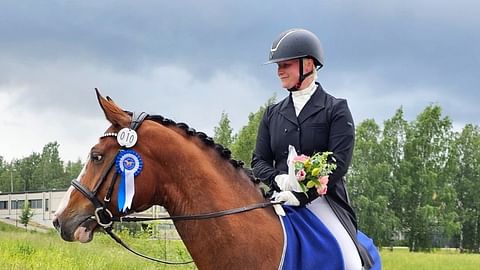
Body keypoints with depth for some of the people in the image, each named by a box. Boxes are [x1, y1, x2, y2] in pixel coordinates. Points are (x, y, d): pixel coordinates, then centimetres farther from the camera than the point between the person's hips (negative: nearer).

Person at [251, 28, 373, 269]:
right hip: (282, 200, 3)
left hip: (323, 199, -3)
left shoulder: (336, 109, 4)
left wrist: (302, 195, -19)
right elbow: (259, 161, 14)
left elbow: (339, 162, -7)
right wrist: (278, 180, -10)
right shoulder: (273, 114, 18)